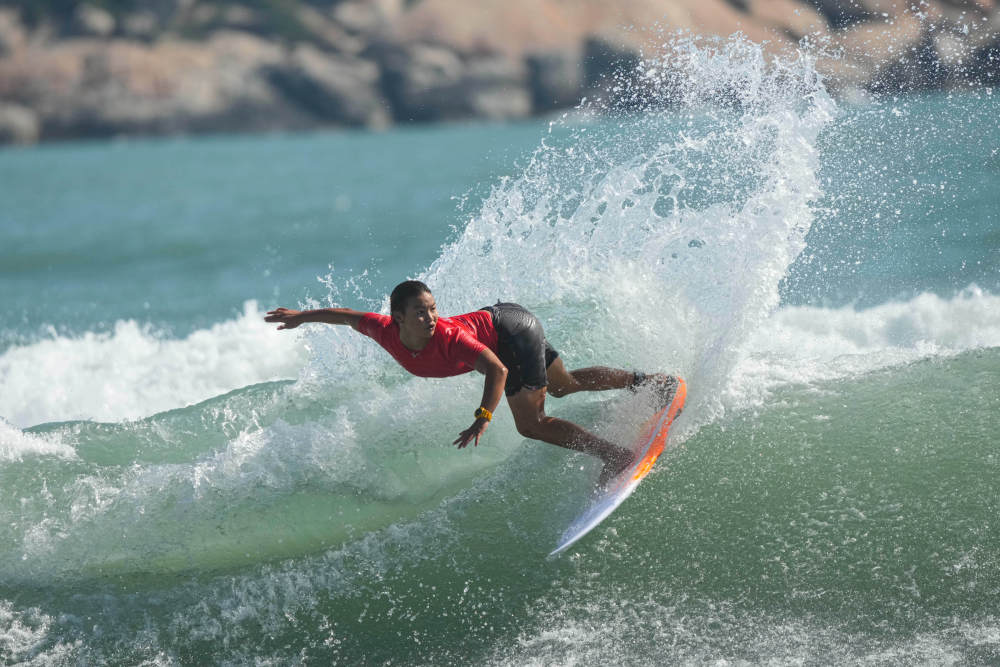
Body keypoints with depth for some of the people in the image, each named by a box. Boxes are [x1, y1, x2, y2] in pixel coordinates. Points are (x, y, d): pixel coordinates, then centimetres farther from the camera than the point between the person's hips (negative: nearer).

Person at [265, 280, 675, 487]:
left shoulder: (448, 338, -37)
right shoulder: (387, 331, -18)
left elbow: (497, 369, -40)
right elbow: (348, 316, 1)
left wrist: (483, 418, -49)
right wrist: (302, 317, 11)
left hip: (511, 332, -8)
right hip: (497, 326, 8)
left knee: (530, 424, -14)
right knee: (566, 386, 22)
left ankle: (614, 455, -14)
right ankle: (647, 382, 33)